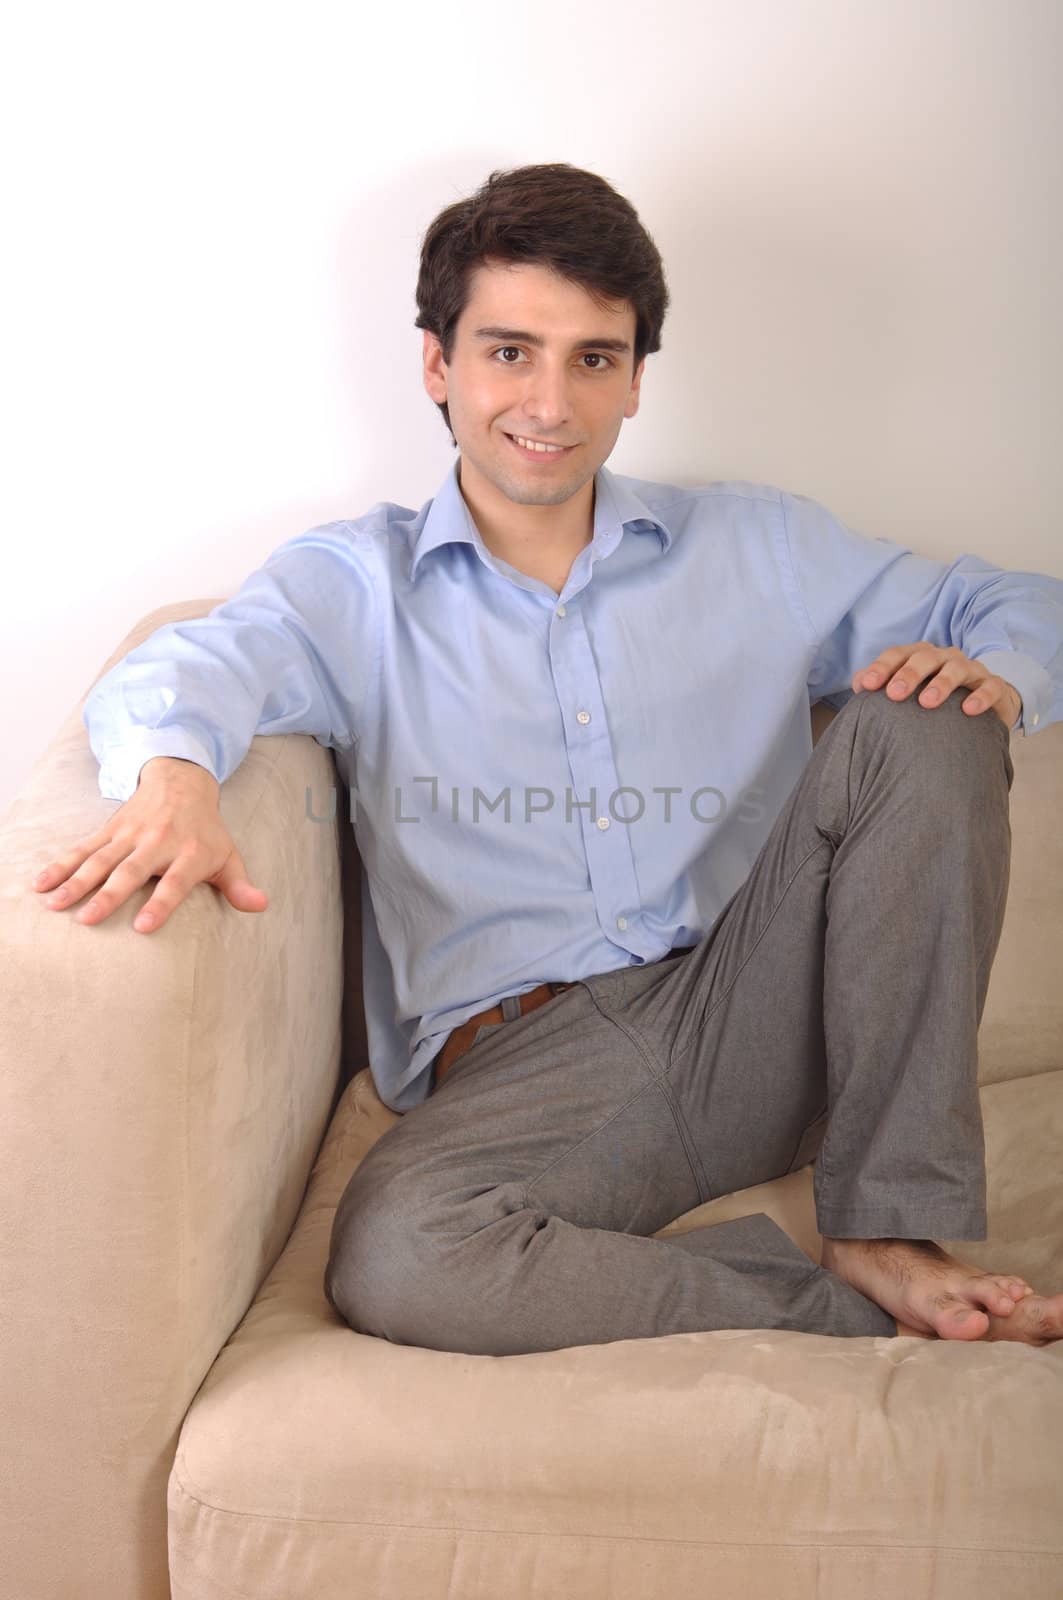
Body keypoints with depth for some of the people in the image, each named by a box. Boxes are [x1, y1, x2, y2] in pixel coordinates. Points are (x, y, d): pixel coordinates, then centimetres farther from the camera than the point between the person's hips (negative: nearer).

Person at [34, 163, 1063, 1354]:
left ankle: (887, 1231, -15)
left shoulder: (757, 549, 16)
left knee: (922, 725, -18)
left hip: (756, 1015, 3)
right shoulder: (356, 585, 10)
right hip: (521, 1063, -2)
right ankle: (861, 1317, -15)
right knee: (390, 1257, -34)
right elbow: (183, 669, -9)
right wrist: (171, 773, -35)